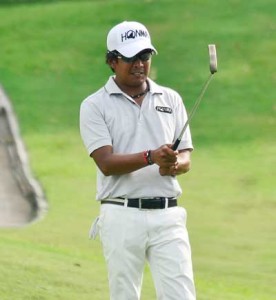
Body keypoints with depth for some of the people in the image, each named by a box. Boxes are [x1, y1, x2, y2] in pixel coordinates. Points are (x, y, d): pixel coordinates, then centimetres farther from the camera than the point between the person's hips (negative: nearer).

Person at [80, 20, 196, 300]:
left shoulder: (171, 99, 13)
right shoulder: (95, 106, 2)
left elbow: (186, 158, 11)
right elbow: (106, 162, -10)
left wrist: (174, 164, -14)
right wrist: (151, 156, -26)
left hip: (167, 215, 2)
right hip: (122, 216, -2)